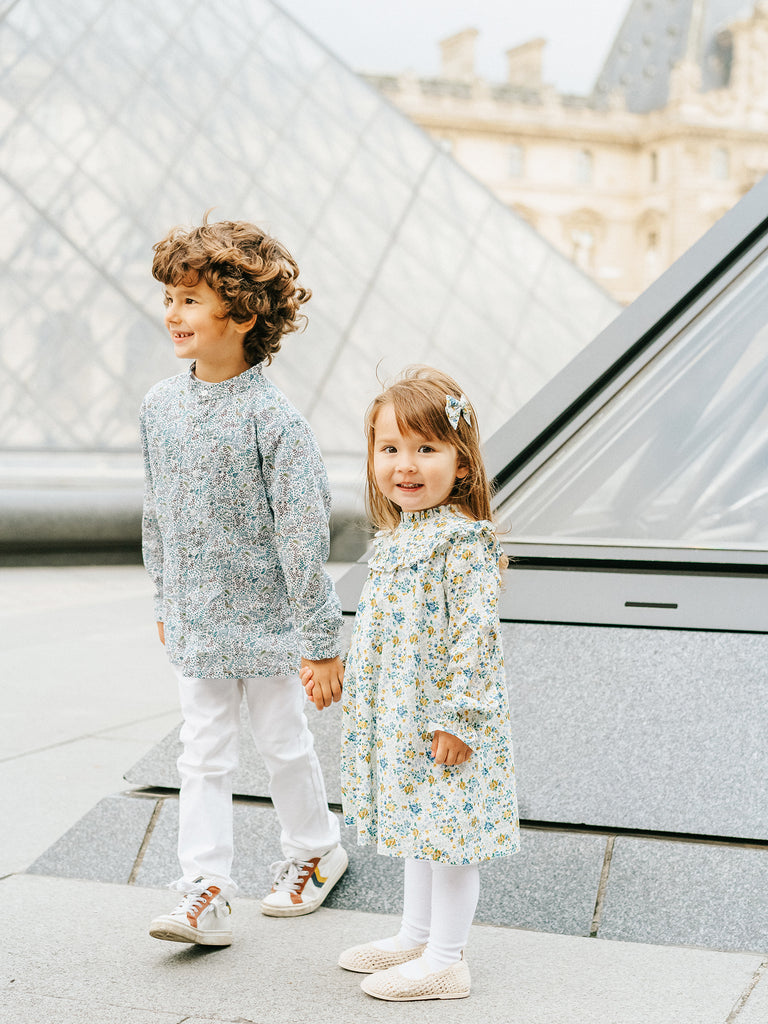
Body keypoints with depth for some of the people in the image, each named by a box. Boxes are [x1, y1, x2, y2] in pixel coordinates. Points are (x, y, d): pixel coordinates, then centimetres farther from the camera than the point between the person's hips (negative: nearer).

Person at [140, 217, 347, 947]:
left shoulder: (271, 416, -18)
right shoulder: (161, 405, 0)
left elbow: (304, 531, -17)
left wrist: (322, 641, -15)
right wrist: (164, 603, 17)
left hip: (266, 621, -4)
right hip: (195, 622, 5)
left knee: (283, 744, 13)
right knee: (203, 757, 5)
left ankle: (314, 852, 35)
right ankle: (204, 895, 8)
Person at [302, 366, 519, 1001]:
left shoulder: (465, 542, -19)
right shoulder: (399, 535, 9)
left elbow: (474, 635, -22)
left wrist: (458, 718, -23)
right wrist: (335, 670, 23)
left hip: (446, 723, -9)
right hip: (397, 715, 9)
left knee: (448, 831, 1)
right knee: (419, 826, 20)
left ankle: (446, 961, 13)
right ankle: (415, 937, 34)